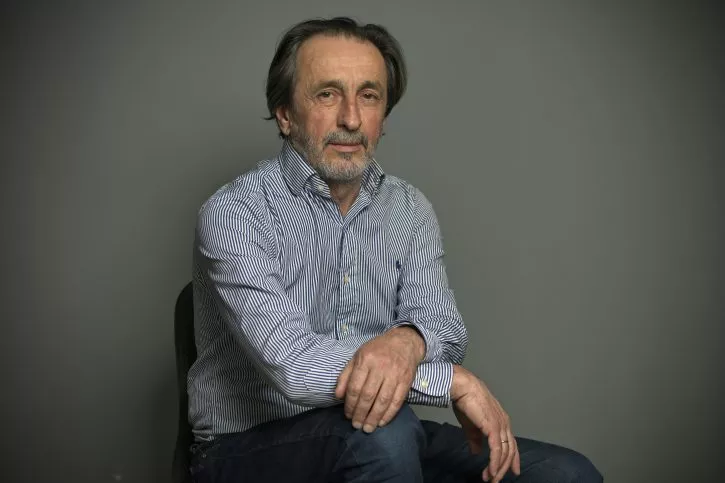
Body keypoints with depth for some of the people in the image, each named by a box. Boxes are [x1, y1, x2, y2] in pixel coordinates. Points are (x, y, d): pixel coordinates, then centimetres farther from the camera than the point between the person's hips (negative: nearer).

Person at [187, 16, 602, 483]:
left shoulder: (411, 211, 6)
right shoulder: (235, 213, -15)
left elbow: (442, 323, -6)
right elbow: (291, 364, -27)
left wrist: (408, 340, -32)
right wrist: (455, 380, -24)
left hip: (382, 441, 5)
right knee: (384, 431, -36)